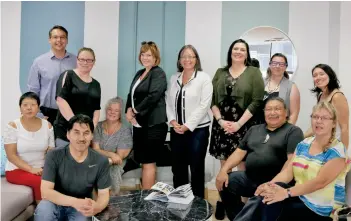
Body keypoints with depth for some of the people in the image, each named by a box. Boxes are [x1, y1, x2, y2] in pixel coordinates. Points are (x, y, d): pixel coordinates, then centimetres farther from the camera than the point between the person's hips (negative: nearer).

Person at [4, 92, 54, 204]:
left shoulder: (47, 125, 2)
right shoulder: (13, 126, -7)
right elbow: (11, 155, -11)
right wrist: (31, 169, -20)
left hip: (41, 169, 3)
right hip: (17, 169, -3)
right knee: (40, 182, -31)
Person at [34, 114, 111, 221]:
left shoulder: (101, 161, -12)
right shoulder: (54, 156, -15)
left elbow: (104, 194, -7)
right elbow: (45, 191, -20)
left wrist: (97, 207, -33)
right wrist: (74, 202, -37)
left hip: (81, 206, 1)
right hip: (57, 203, 0)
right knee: (43, 210, -31)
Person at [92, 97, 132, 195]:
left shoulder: (126, 131, -4)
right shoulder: (98, 127, 4)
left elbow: (119, 157, -8)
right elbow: (95, 150, -4)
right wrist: (111, 155, -22)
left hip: (114, 166, -1)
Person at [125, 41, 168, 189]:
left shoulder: (158, 73, -6)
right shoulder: (139, 73, 18)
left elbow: (152, 97, -19)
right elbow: (131, 94, 16)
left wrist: (135, 111, -11)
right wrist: (129, 110, -3)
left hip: (153, 124, -8)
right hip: (139, 124, 8)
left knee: (148, 162, -2)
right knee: (143, 162, 12)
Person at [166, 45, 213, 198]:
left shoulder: (204, 78, -5)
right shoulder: (174, 78, 12)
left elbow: (204, 105, -12)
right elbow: (168, 102, 10)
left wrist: (187, 126, -14)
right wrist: (173, 121, -5)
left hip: (197, 130, -5)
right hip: (177, 130, 5)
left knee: (196, 168, 4)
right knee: (177, 168, 12)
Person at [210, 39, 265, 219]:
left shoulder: (254, 72, 2)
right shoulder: (220, 73, 12)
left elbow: (256, 102, -6)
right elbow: (212, 100, 7)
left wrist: (239, 123, -13)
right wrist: (220, 120, -8)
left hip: (244, 126, -3)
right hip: (222, 125, 3)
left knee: (242, 166, 1)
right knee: (224, 166, 8)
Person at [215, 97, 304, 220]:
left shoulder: (293, 131, 1)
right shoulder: (254, 130, 19)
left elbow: (292, 160, -11)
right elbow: (239, 152, 15)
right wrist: (223, 170, 0)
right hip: (249, 178, 6)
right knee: (225, 184, -12)